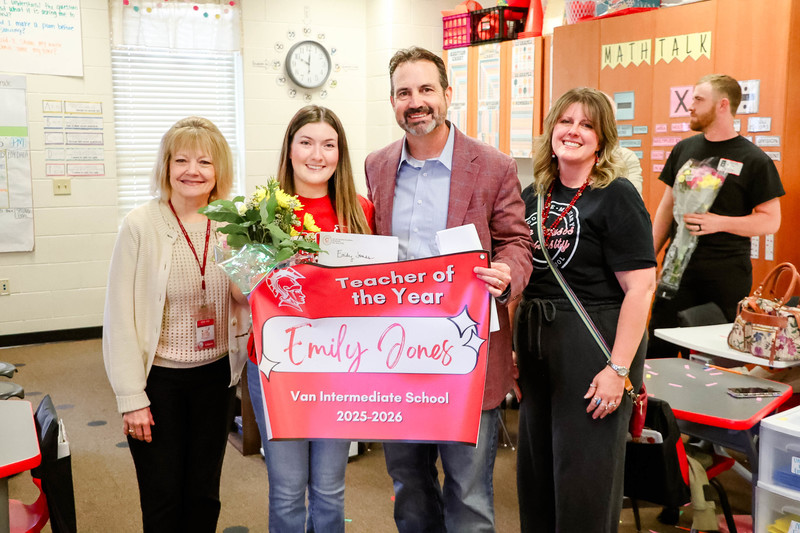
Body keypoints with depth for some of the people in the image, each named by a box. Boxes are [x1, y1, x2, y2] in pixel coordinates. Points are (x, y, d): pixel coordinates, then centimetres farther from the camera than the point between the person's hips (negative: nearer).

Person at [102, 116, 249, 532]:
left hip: (215, 375, 3)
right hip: (158, 377, -3)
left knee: (204, 494, 16)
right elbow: (120, 316, -9)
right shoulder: (141, 225, -11)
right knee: (162, 497, 9)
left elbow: (247, 301, 7)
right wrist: (131, 398, -9)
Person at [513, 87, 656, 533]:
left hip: (594, 341, -6)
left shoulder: (616, 197, -9)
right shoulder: (534, 196, 10)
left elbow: (641, 286, -15)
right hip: (536, 341, 7)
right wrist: (513, 345, 10)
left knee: (585, 469, 3)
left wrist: (619, 369, -20)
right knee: (536, 460, 16)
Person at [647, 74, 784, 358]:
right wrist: (649, 256, 10)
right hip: (679, 265, 4)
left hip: (727, 271, -4)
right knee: (659, 347, 2)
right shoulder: (684, 149, 10)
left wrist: (719, 222, -18)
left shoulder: (754, 160, -4)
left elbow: (771, 220, -5)